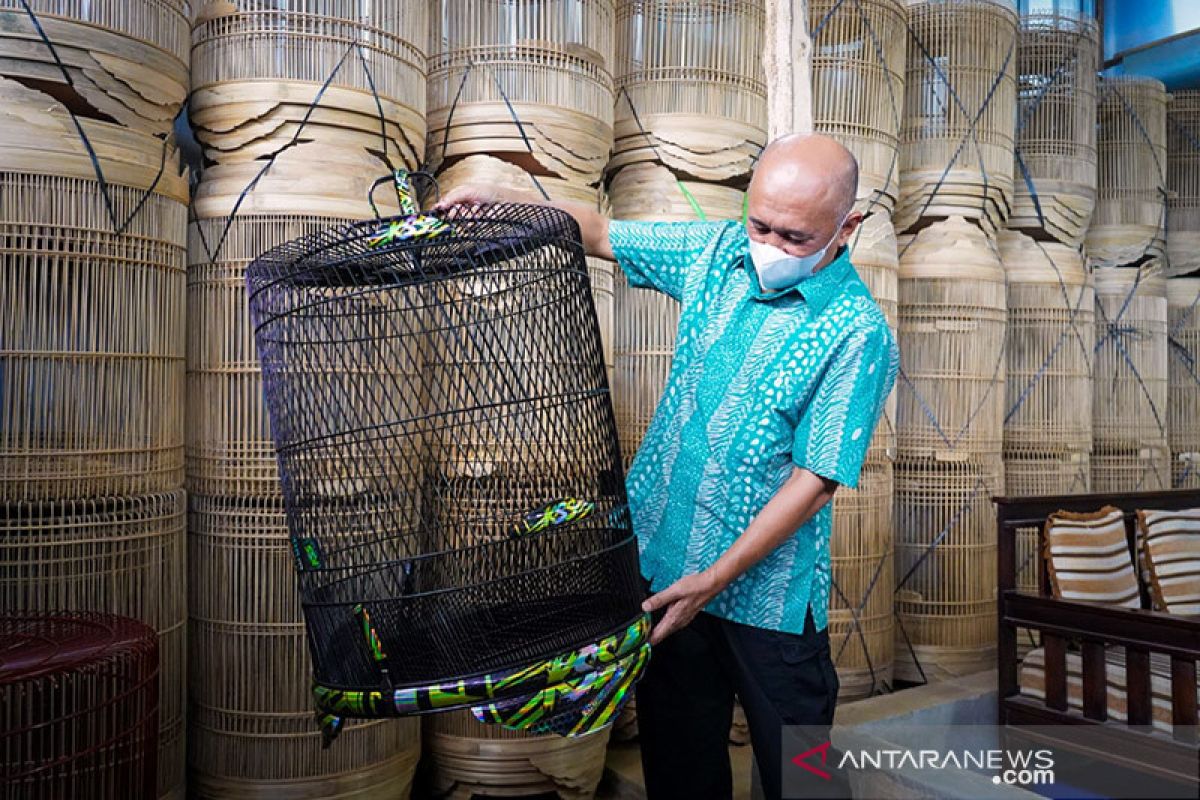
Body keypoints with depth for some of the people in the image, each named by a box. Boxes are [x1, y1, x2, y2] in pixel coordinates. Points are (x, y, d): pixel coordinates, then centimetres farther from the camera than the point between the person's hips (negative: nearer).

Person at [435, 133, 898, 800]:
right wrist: (507, 200, -5)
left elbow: (814, 482, -18)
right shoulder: (718, 252, 0)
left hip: (766, 590, -4)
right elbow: (599, 232, 10)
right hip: (662, 566, 5)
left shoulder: (859, 334, -16)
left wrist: (713, 579, -20)